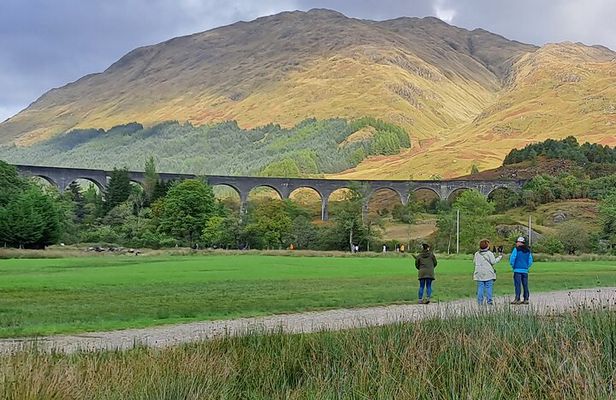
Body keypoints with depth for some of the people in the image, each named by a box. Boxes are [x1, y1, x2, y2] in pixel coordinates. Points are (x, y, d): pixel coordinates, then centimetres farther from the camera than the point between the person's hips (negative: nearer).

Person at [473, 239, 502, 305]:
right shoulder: (489, 253, -5)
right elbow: (493, 261, -8)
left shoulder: (477, 254, 8)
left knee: (480, 288, 4)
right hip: (488, 274, -3)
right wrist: (499, 257, 5)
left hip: (479, 274, 4)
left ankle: (480, 302, 2)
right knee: (489, 287, 2)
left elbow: (474, 262, 13)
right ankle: (489, 301, 0)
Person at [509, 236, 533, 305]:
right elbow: (530, 261, 11)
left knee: (517, 284, -5)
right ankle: (526, 299, 11)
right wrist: (527, 267, 15)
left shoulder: (516, 249, -6)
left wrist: (513, 266, 4)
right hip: (525, 270, 5)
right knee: (525, 285, 9)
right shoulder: (528, 250, 10)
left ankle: (517, 299, -8)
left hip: (518, 270, -5)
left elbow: (512, 259, -10)